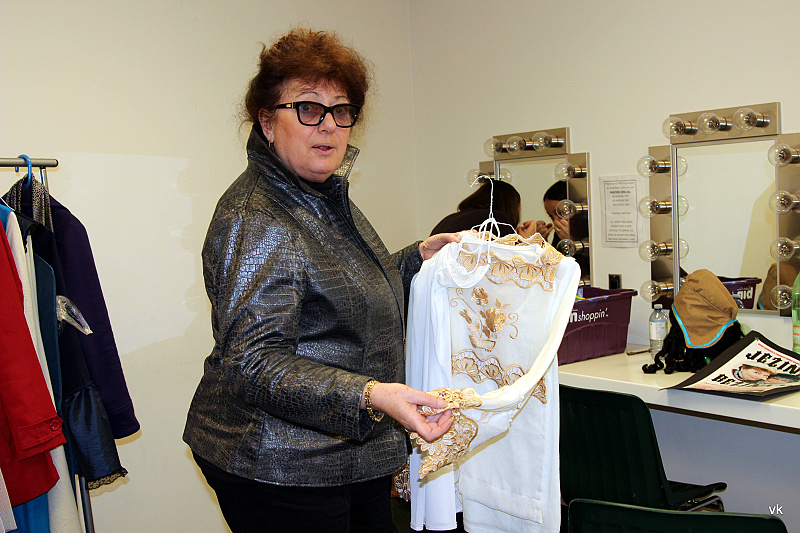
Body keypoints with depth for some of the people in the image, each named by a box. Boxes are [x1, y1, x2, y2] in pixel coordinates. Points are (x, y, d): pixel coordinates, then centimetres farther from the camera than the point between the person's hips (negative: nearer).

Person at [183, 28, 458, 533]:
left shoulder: (327, 197, 9)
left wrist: (419, 257, 12)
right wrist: (369, 396, -41)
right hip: (277, 468, -9)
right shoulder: (254, 220, -22)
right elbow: (252, 364, -30)